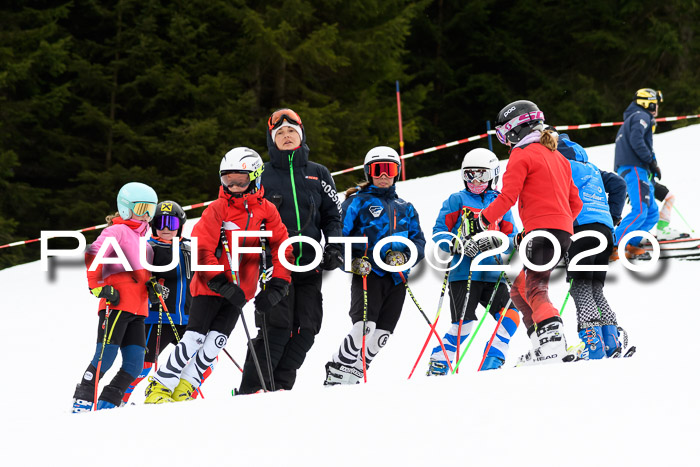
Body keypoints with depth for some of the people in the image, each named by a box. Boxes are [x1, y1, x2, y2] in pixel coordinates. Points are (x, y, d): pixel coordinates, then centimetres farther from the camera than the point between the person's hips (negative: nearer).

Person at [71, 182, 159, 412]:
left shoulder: (141, 237, 24)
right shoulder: (117, 230, -2)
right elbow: (92, 256, -14)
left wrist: (152, 286, 14)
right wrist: (98, 286, -18)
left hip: (137, 309, 8)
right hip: (116, 304, -8)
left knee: (134, 366, 0)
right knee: (105, 358, -11)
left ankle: (106, 404, 5)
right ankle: (82, 401, -2)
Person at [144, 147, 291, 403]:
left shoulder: (267, 211, 1)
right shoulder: (217, 209, -8)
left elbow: (281, 248, 4)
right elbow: (201, 251, -13)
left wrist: (276, 286, -6)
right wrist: (222, 284, -23)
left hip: (240, 289, 3)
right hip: (211, 285, -3)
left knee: (216, 341, -3)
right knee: (194, 337, -10)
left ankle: (184, 388, 7)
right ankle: (159, 386, -2)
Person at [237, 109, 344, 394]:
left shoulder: (318, 174, 14)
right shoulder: (263, 176, 9)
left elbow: (332, 215, 15)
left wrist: (334, 247, 0)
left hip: (311, 265, 3)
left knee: (306, 329, -2)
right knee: (277, 327, -14)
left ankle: (279, 387, 7)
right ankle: (250, 391, -10)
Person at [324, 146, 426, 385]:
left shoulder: (405, 208, 22)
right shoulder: (357, 202, 8)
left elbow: (419, 242, 14)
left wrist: (403, 255, -7)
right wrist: (353, 260, -15)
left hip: (397, 278, 5)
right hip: (368, 273, -5)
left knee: (381, 335, -1)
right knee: (364, 327, -23)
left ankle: (351, 378, 8)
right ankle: (335, 377, -15)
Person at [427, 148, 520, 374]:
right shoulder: (457, 200, 9)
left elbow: (513, 237, 9)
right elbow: (439, 232, 4)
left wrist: (497, 242, -14)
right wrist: (457, 244, -16)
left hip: (491, 274, 3)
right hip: (464, 272, -3)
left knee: (510, 316, -12)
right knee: (464, 322, -11)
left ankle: (492, 364, -4)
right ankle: (438, 366, 2)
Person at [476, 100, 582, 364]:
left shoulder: (522, 154, -2)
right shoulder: (557, 157, 24)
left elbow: (508, 197, -11)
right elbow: (575, 203, 24)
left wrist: (483, 220, 3)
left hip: (542, 232, -9)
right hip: (564, 232, 9)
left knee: (535, 290, -17)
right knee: (518, 289, 16)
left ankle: (553, 342, -32)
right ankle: (543, 341, 7)